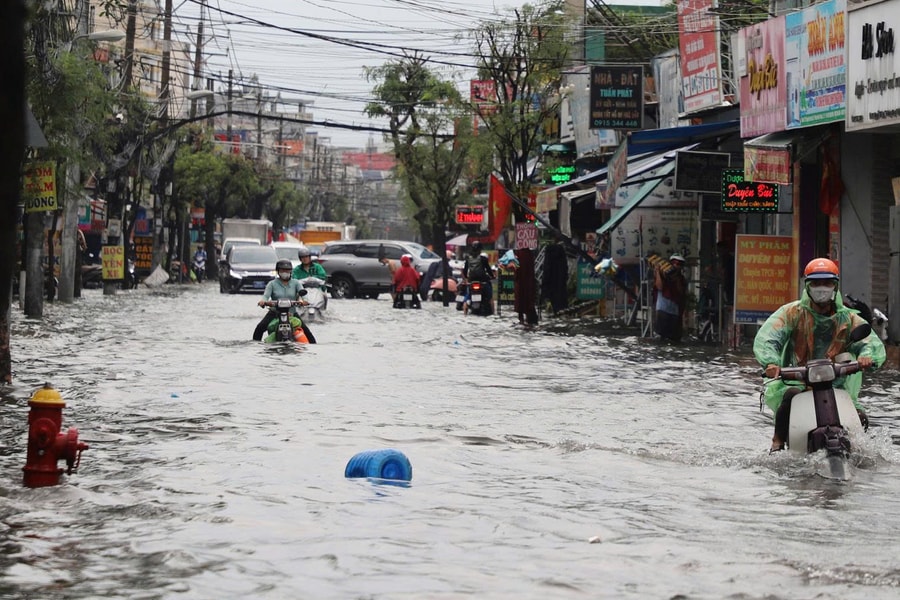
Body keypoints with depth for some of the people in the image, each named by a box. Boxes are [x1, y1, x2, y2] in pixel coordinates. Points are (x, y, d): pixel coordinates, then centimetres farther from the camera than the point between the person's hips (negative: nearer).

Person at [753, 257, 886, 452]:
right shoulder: (792, 312, 2)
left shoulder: (848, 319, 10)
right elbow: (765, 339, -11)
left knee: (860, 418, -18)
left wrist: (867, 356, -30)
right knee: (792, 396, -37)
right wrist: (771, 362, -33)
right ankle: (778, 444, -18)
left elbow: (874, 343, -3)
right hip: (793, 382, -3)